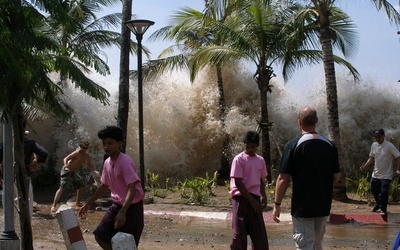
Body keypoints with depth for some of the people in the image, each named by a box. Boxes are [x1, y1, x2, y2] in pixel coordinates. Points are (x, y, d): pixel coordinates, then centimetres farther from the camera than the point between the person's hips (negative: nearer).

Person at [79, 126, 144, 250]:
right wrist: (89, 203, 22)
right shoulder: (107, 163, 4)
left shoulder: (125, 162, -22)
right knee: (100, 236, 6)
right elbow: (105, 186, 19)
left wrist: (122, 212, -39)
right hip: (117, 205, 8)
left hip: (132, 207, -8)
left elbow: (132, 189, -30)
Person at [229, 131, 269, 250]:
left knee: (259, 233, 5)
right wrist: (252, 201, -14)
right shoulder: (239, 159, -8)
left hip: (255, 198, 5)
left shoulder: (260, 160, 9)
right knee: (239, 233, -4)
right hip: (241, 198, -5)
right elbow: (238, 183, -12)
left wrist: (264, 197, 2)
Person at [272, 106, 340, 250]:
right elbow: (336, 177, 5)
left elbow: (283, 179, -14)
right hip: (323, 206, 5)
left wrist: (277, 204, -6)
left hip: (302, 207, -5)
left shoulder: (293, 145, -12)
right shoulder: (329, 145, 0)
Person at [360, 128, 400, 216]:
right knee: (374, 190, 17)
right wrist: (365, 166, -2)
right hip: (375, 174, 6)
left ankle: (383, 209, 13)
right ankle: (378, 204, 42)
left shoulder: (389, 146, -18)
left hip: (386, 175, -6)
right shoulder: (374, 145, 2)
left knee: (383, 192, -6)